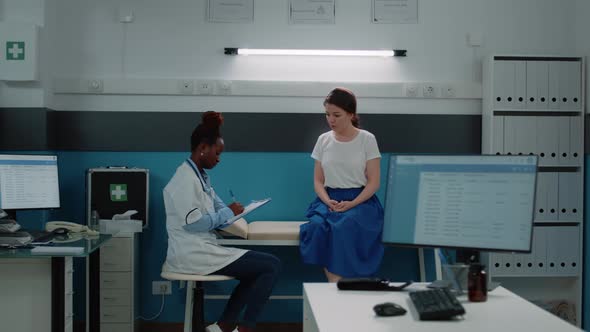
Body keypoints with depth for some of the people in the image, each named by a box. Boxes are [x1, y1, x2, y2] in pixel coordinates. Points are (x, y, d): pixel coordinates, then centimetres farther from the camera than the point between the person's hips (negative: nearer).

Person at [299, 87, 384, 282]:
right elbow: (318, 181, 10)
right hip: (330, 199, 3)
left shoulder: (367, 139, -1)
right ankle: (334, 284, -27)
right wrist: (327, 201, -11)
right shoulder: (323, 140, 8)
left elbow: (374, 182, -4)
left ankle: (337, 282, -26)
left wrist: (351, 204, -19)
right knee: (317, 226, -32)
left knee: (344, 227, -36)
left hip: (360, 200, -3)